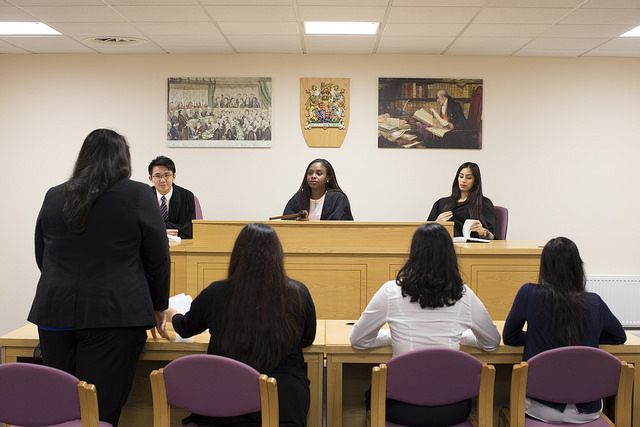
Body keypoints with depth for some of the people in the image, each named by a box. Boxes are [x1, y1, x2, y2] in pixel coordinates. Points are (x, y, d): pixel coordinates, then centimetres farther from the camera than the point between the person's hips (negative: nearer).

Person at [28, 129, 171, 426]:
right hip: (114, 313, -4)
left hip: (54, 313, 4)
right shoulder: (137, 196, -2)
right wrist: (158, 308, 13)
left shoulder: (53, 197, 11)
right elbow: (158, 260, 1)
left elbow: (42, 259, 20)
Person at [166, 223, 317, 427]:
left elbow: (185, 329, 17)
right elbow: (308, 339, 12)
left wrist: (172, 314, 40)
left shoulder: (215, 293, -5)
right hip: (283, 402, -1)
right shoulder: (298, 294, -6)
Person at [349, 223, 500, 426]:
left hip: (404, 409, -1)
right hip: (451, 410, 2)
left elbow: (357, 340, 4)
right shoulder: (464, 296, -5)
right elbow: (492, 342, 12)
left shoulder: (391, 291, -9)